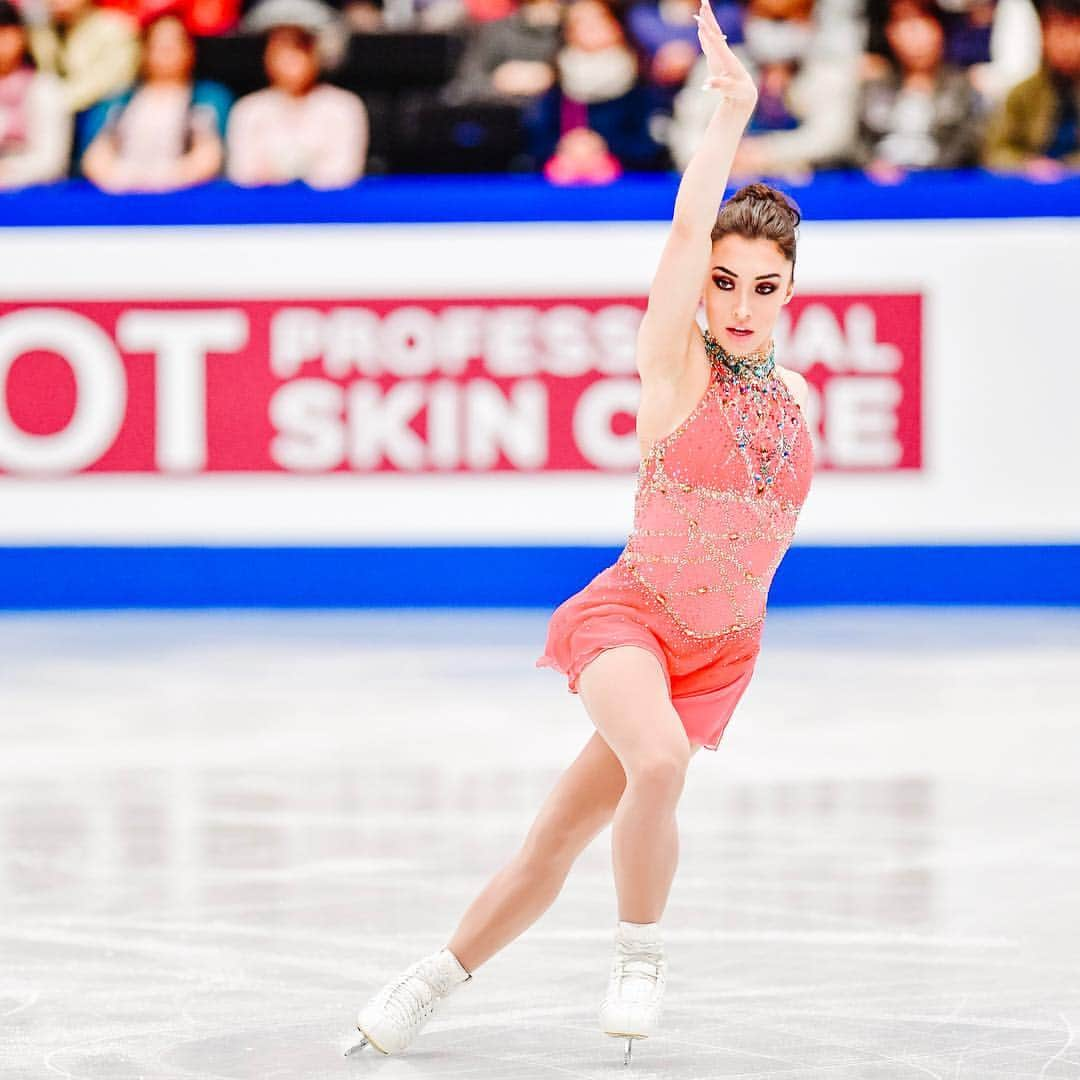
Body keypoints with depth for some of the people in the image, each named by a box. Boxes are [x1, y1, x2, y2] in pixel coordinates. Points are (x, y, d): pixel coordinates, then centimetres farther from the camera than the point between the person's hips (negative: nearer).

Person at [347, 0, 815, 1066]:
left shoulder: (794, 400, 3)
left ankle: (438, 978, 22)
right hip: (628, 612, -4)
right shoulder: (676, 367, -11)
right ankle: (638, 953, -11)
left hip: (721, 649, 5)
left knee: (566, 829, 4)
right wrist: (731, 113, -28)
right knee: (658, 761, -34)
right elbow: (686, 227, -25)